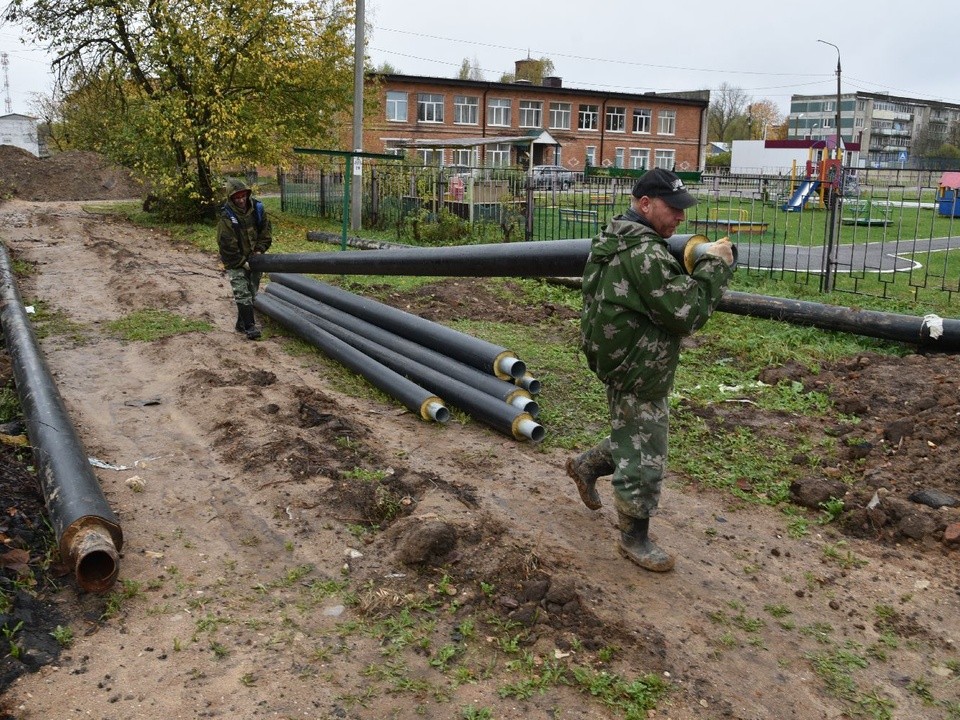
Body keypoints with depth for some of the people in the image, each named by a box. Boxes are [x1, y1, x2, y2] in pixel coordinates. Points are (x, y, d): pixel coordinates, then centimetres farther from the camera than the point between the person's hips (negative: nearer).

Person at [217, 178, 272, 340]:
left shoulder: (257, 209, -6)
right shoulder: (226, 217, -19)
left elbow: (266, 230, 4)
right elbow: (226, 245, -17)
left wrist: (260, 250, -7)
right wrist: (242, 262, -16)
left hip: (253, 259, 5)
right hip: (235, 262, -5)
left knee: (252, 293, 12)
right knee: (242, 293, -12)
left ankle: (242, 323, 24)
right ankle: (249, 326, -11)